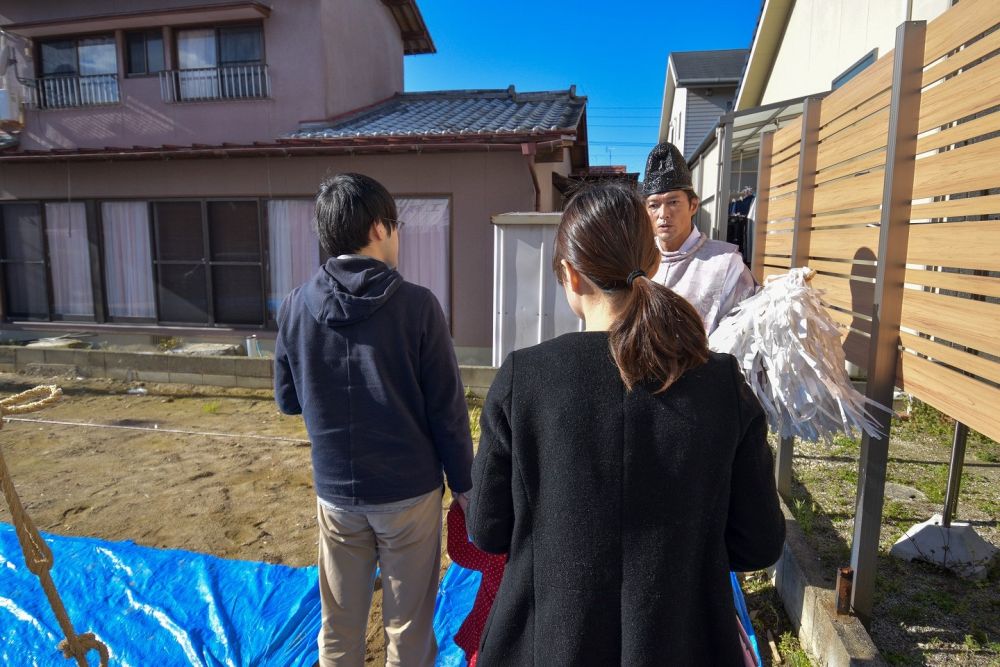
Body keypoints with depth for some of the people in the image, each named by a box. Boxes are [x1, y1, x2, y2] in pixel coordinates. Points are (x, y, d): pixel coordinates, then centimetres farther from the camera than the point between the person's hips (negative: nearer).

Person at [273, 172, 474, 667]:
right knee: (409, 627, 16)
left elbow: (288, 401, 5)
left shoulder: (295, 307, -6)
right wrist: (463, 484, 1)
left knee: (339, 626, 21)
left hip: (335, 492, 3)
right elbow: (448, 410, -11)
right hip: (409, 491, -3)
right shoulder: (417, 306, -15)